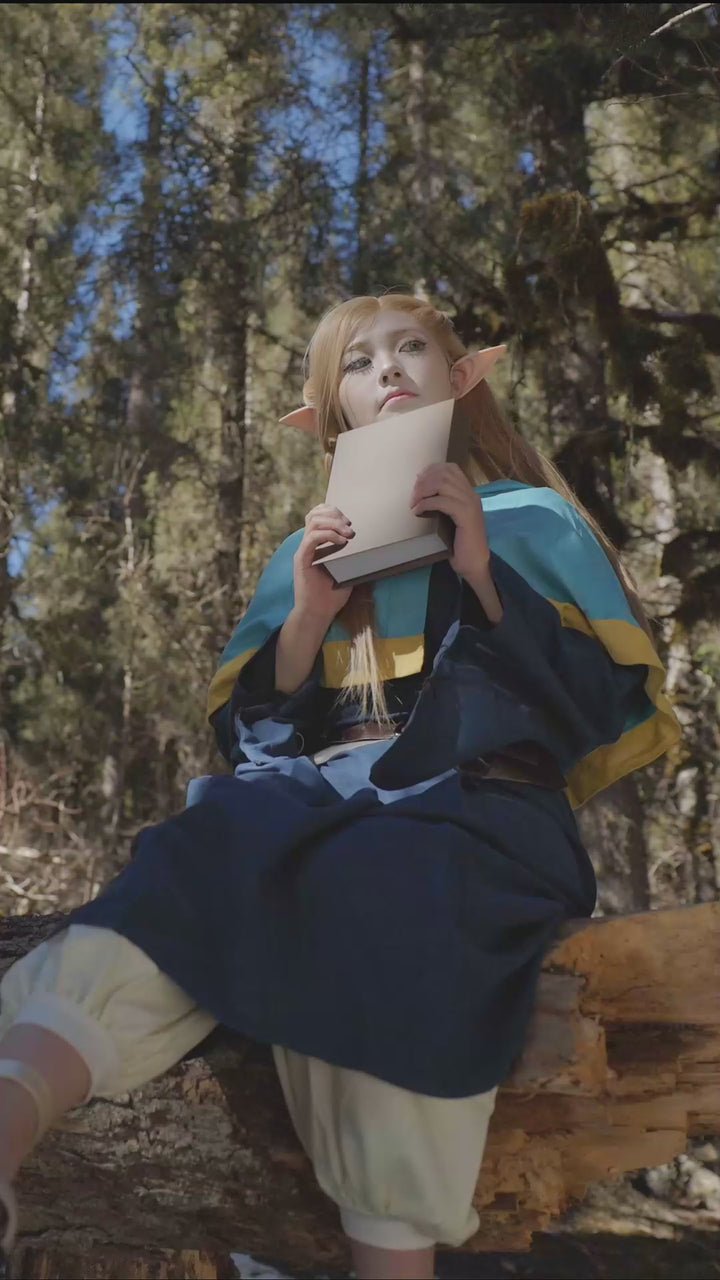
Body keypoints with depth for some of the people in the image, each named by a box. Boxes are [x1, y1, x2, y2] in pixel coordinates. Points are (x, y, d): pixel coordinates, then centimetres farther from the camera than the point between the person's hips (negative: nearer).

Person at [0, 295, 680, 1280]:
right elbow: (249, 724, 17)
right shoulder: (314, 549, 26)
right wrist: (309, 615, -1)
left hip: (476, 802, -2)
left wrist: (481, 572, -6)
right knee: (204, 857, -33)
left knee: (381, 881, -39)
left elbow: (613, 699, 4)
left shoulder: (530, 520, 18)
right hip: (318, 794, 3)